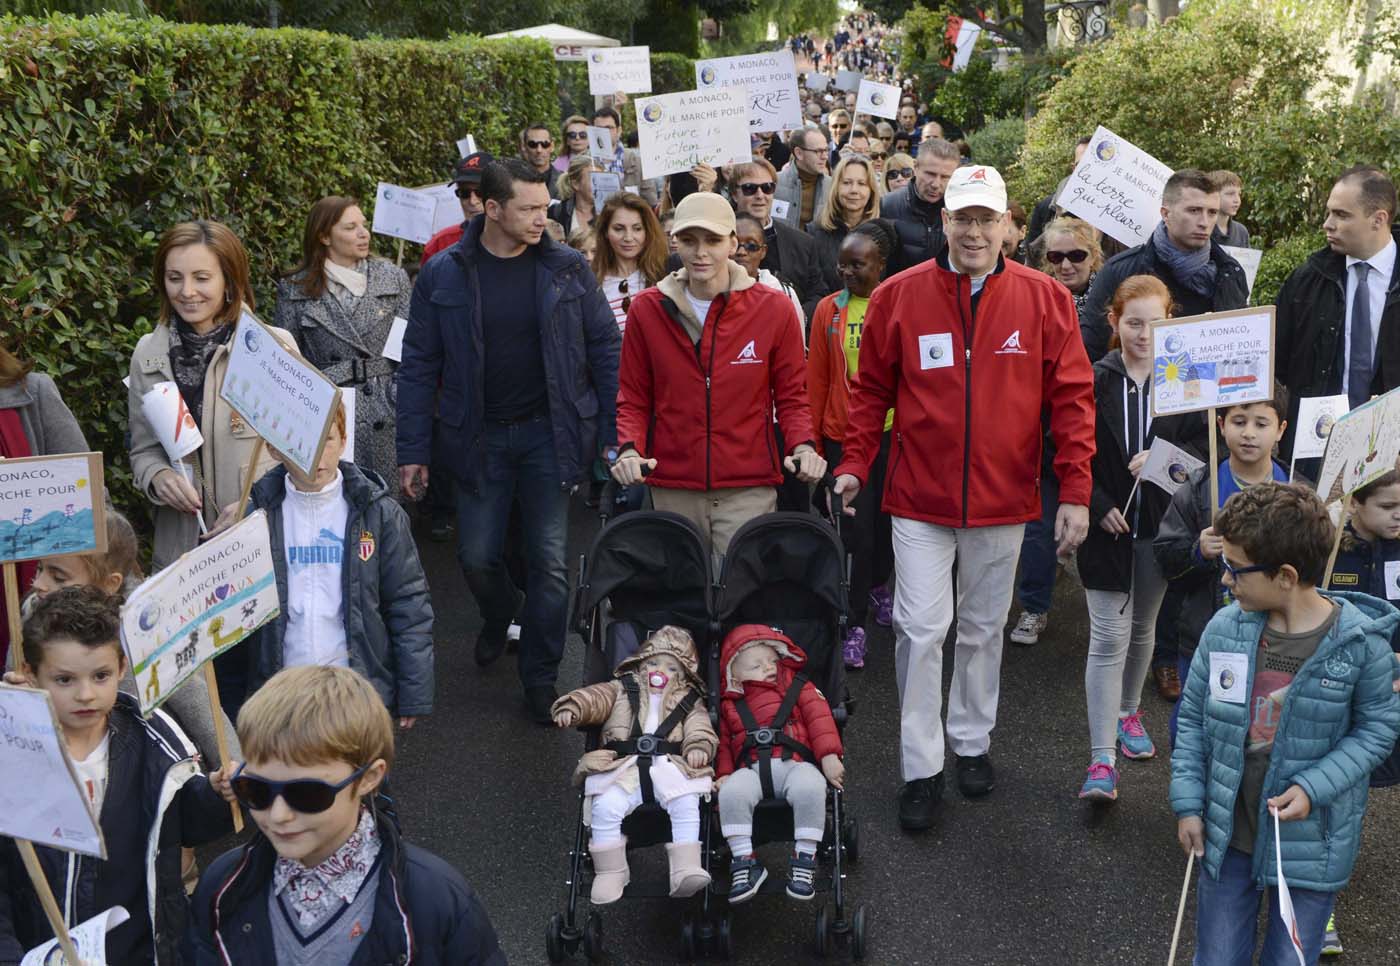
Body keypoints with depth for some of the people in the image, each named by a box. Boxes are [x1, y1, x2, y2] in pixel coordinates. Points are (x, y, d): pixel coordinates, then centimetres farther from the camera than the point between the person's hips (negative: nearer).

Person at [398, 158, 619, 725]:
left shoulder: (568, 269, -3)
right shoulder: (444, 276, -4)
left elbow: (606, 348, 2)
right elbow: (419, 367, 0)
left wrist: (618, 433, -3)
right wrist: (412, 452, -2)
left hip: (549, 433, 0)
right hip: (480, 438, 1)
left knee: (550, 561, 2)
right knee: (476, 556, 6)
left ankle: (541, 678, 18)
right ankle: (499, 617, 42)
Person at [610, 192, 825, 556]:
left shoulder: (774, 309, 1)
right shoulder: (647, 310, 4)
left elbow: (791, 396, 7)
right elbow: (633, 399, 9)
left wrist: (802, 446, -10)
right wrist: (630, 449, -8)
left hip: (750, 489, -1)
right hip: (672, 492, 1)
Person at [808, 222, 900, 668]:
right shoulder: (829, 310, 1)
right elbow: (816, 379, 4)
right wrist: (812, 442, 5)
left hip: (891, 432, 0)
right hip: (843, 436, 0)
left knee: (887, 519, 13)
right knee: (856, 529, -2)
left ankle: (878, 585, 43)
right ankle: (854, 625, 9)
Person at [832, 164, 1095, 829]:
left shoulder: (1043, 299, -2)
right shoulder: (899, 296, -2)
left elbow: (1072, 396, -2)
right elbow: (872, 389, 6)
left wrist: (1075, 491, -6)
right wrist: (854, 464, -3)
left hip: (1003, 500, 1)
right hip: (920, 499, -1)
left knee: (984, 628, 16)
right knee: (921, 629, -1)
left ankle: (971, 742, 35)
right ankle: (921, 768, 12)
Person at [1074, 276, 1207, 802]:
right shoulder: (1093, 381, -5)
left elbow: (1204, 444, 0)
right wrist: (1098, 506, -12)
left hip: (1159, 525, 3)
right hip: (1108, 524, -2)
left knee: (1142, 628, 19)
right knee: (1108, 638, -5)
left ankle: (1127, 711, 43)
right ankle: (1102, 761, -4)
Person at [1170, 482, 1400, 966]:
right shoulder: (1224, 629, -9)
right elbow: (1193, 717, 2)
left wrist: (1313, 788, -17)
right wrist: (1188, 804, -2)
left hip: (1309, 843, -2)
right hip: (1226, 833, 3)